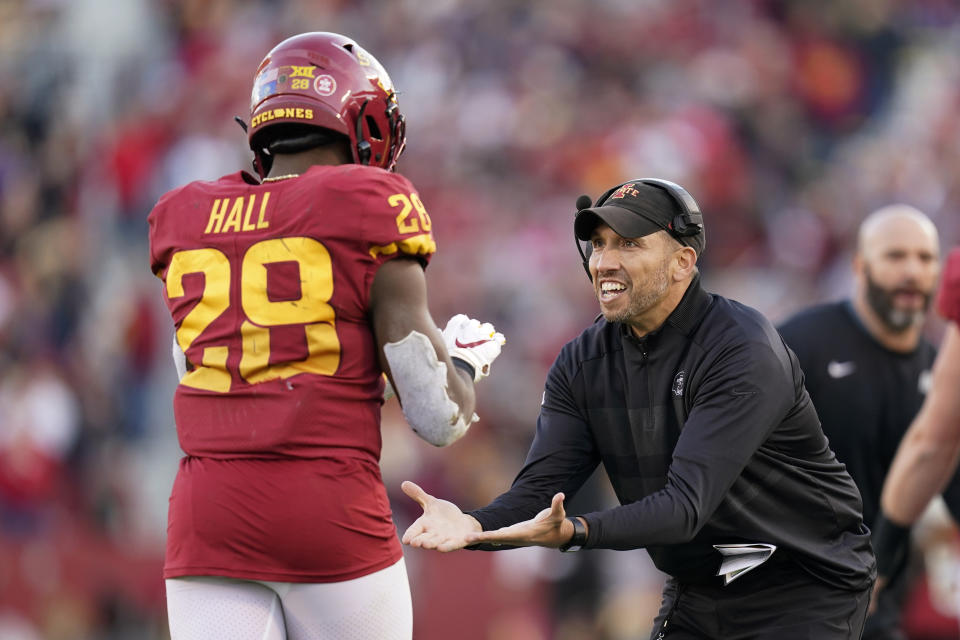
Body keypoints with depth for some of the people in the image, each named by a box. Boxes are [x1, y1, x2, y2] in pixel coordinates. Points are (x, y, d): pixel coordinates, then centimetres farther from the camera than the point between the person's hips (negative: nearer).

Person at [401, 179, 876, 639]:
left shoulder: (745, 353, -23)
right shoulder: (583, 363, -1)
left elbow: (685, 506, -32)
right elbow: (541, 489, -10)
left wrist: (573, 532, -48)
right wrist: (475, 526, -32)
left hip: (808, 587, -6)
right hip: (696, 588, 6)